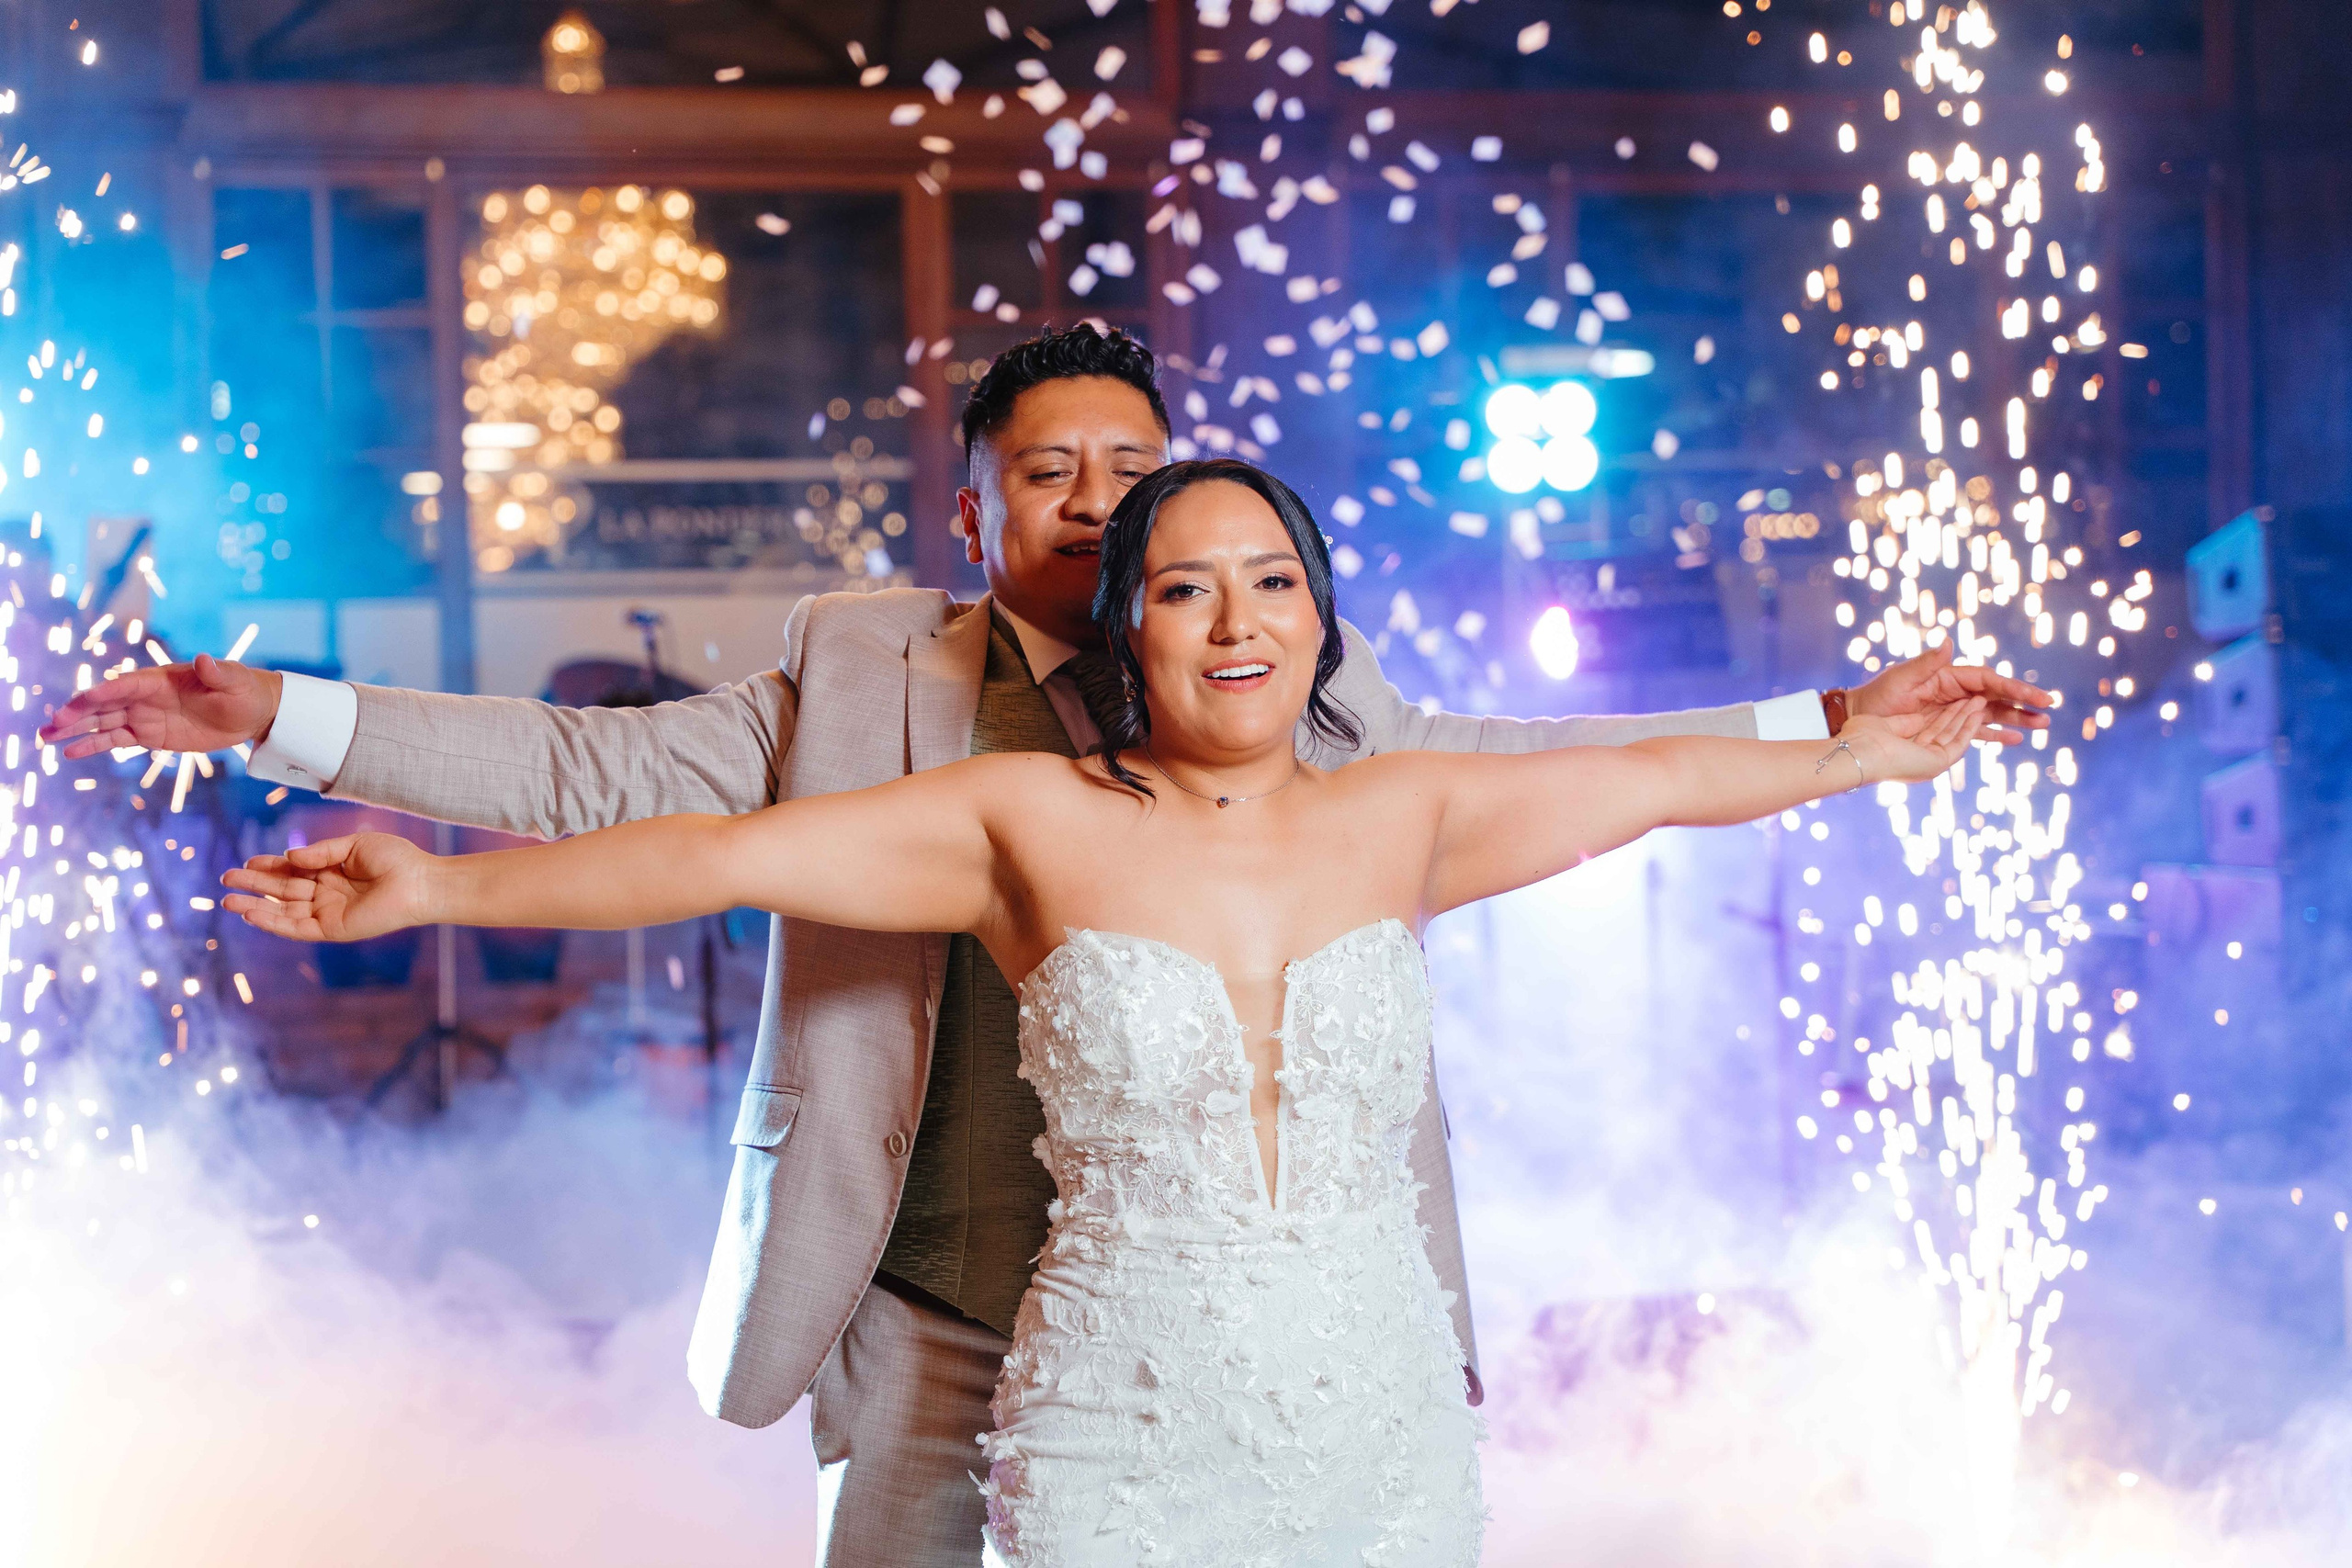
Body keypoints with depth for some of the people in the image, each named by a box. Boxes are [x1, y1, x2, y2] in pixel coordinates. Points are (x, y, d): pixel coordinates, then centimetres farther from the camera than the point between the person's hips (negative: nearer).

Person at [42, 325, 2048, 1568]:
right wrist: (277, 718, -4)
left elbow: (1529, 771, 14)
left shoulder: (1316, 698, 8)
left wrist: (1836, 720, 10)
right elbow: (597, 770, 3)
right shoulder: (866, 680, 3)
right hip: (944, 1351, -1)